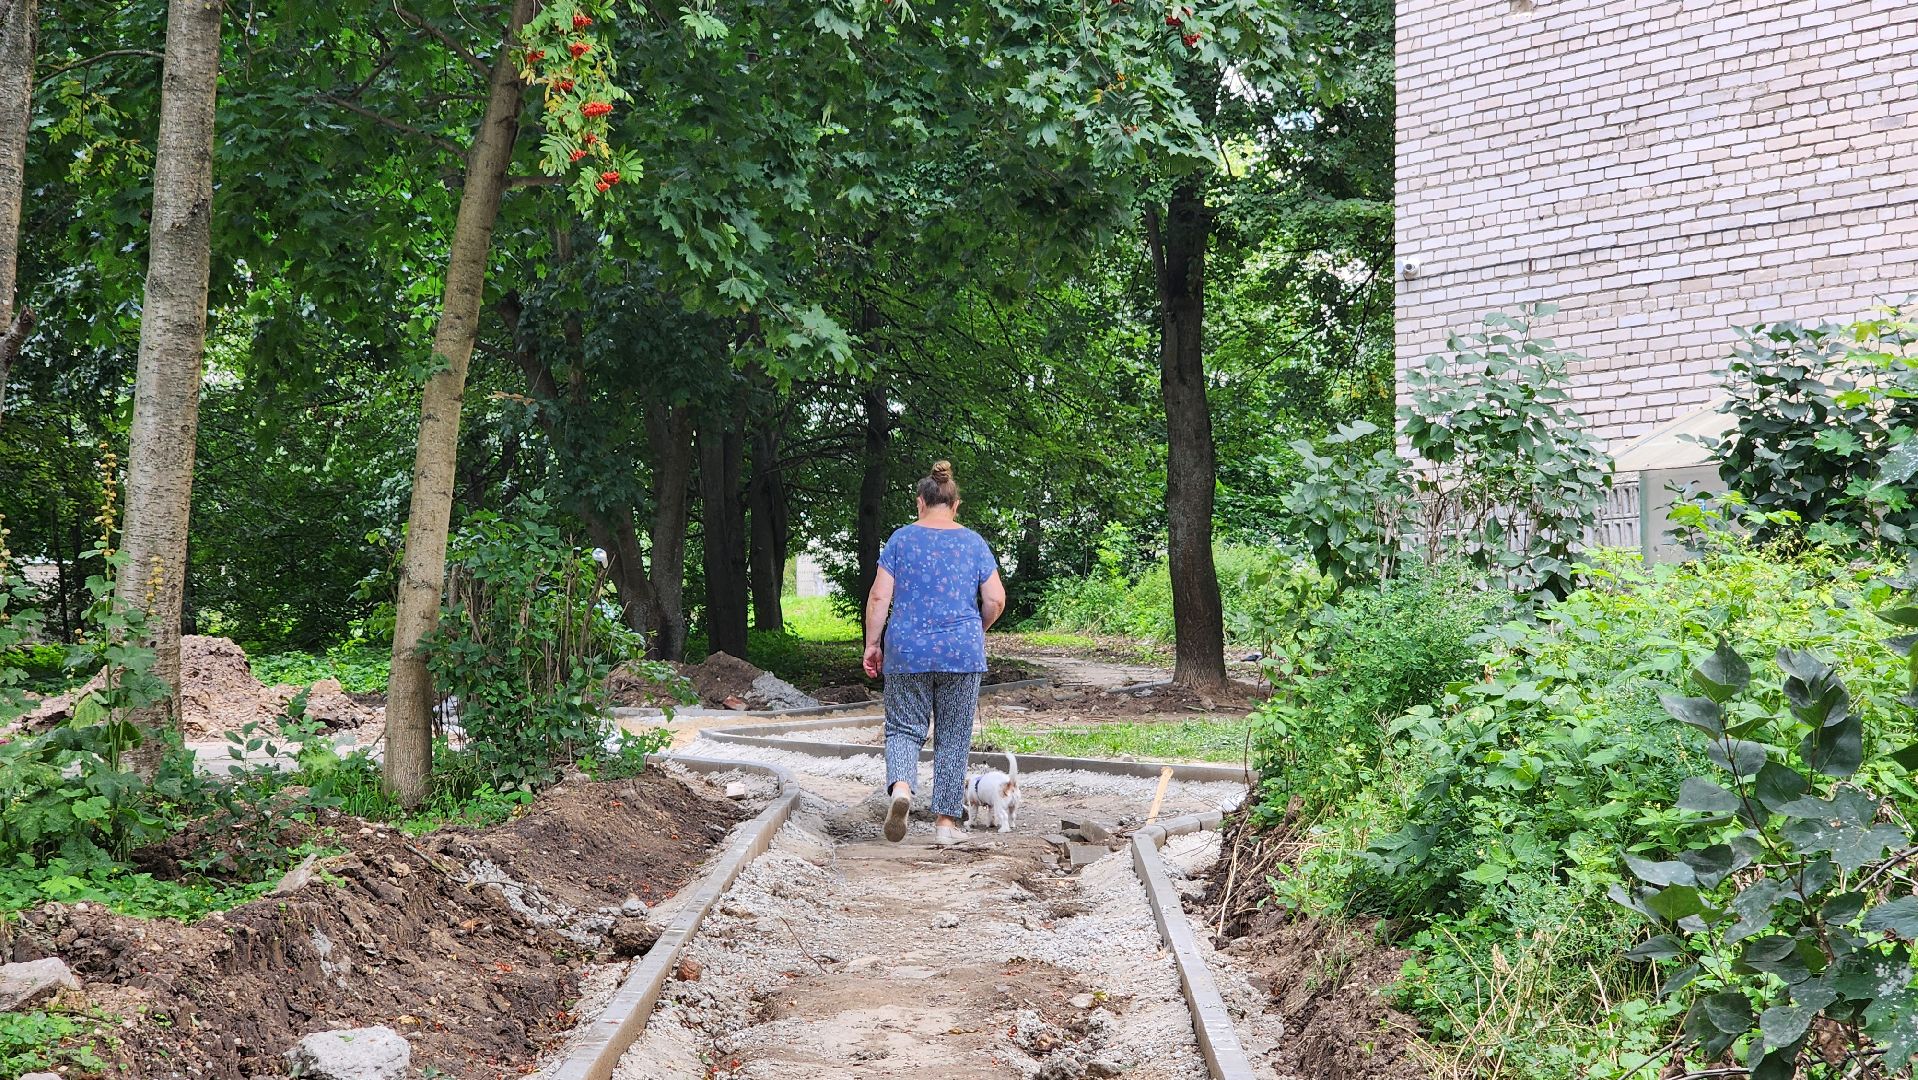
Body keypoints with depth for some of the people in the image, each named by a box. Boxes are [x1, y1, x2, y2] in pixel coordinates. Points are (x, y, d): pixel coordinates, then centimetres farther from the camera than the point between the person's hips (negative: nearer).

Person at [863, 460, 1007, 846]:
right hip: (961, 653, 0)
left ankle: (900, 786, -20)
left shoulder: (901, 539, 2)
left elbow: (879, 597, -3)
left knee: (904, 728, 9)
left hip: (907, 652, 0)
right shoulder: (974, 542, 4)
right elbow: (995, 600, 0)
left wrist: (872, 644, 5)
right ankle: (946, 822, 9)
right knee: (954, 737, 9)